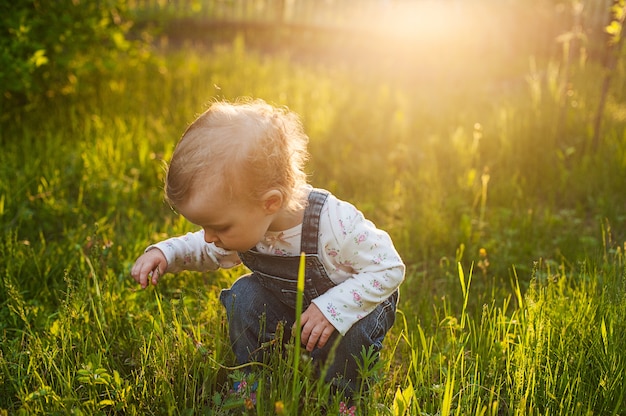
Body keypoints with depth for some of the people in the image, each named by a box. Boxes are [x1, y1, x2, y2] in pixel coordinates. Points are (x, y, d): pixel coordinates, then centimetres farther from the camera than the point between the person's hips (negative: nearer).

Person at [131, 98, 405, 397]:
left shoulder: (334, 223, -40)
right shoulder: (241, 224, -20)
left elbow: (389, 268, -30)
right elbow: (208, 251, 3)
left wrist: (332, 310, -40)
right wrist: (166, 253, -18)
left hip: (352, 304, -5)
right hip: (289, 303, 5)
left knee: (344, 336, -33)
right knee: (244, 296, -17)